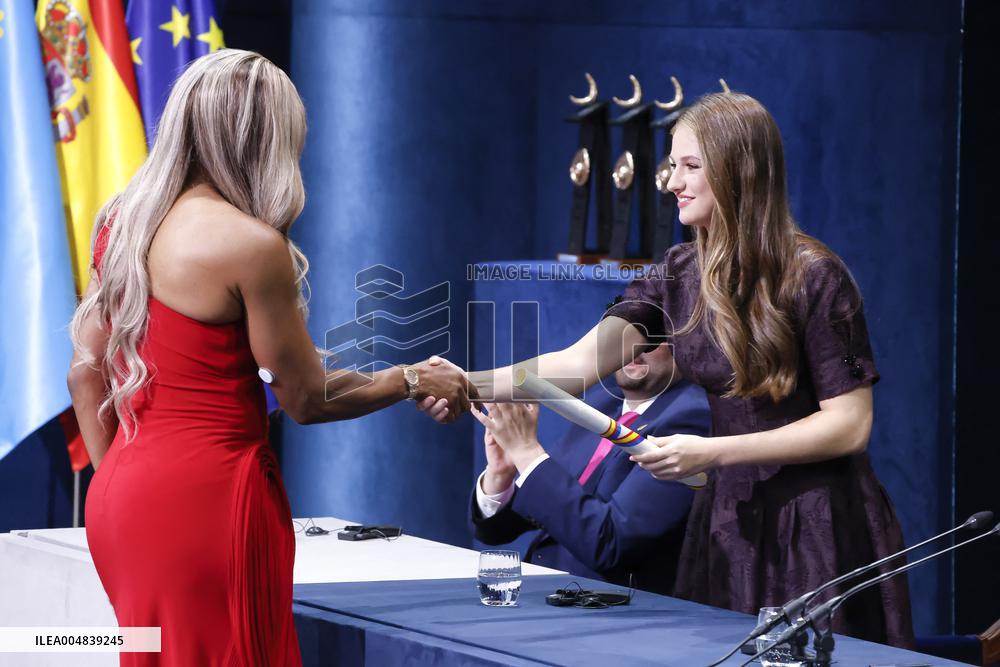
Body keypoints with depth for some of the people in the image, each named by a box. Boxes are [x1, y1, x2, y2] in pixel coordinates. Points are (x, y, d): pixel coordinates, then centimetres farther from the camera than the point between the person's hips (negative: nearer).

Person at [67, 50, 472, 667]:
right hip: (206, 497, -8)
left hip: (123, 494, 8)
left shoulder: (124, 222, 6)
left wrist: (118, 479, 18)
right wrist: (414, 380, 7)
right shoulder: (252, 245, -16)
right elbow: (308, 399, -8)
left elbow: (86, 373, 11)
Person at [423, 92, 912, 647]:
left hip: (816, 522, -6)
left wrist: (711, 453, -19)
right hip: (728, 514, 6)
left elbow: (850, 424, -14)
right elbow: (583, 361, -4)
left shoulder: (813, 277, -13)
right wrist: (472, 384, -19)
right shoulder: (682, 273, 5)